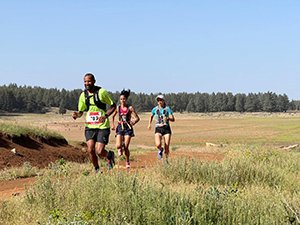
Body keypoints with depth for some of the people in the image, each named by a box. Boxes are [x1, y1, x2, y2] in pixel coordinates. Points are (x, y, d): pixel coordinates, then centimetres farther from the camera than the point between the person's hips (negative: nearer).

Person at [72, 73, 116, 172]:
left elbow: (113, 105, -1)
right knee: (90, 150, -7)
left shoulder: (101, 92, -8)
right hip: (89, 127, 4)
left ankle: (110, 155, 26)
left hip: (102, 127, -4)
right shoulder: (83, 95, 5)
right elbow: (81, 111, 15)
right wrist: (76, 115, -9)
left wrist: (106, 115, -18)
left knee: (99, 151, -10)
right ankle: (97, 170, 17)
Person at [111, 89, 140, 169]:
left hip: (128, 128, -2)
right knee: (118, 146, -15)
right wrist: (112, 125, 8)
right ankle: (120, 149, 23)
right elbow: (112, 116, 19)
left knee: (126, 147, -5)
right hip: (120, 127, 2)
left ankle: (127, 162, 15)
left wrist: (132, 123, -16)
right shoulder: (118, 108, 4)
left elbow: (137, 118, -2)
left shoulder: (130, 108, -3)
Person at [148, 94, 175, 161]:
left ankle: (166, 160, 21)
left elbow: (173, 119, -2)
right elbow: (151, 116, 27)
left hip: (166, 128, -1)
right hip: (158, 129, 1)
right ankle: (160, 150, 14)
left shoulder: (167, 109, 0)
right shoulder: (155, 109, 6)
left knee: (167, 147, -3)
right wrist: (149, 124, 16)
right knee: (158, 144, -23)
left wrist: (167, 118, -21)